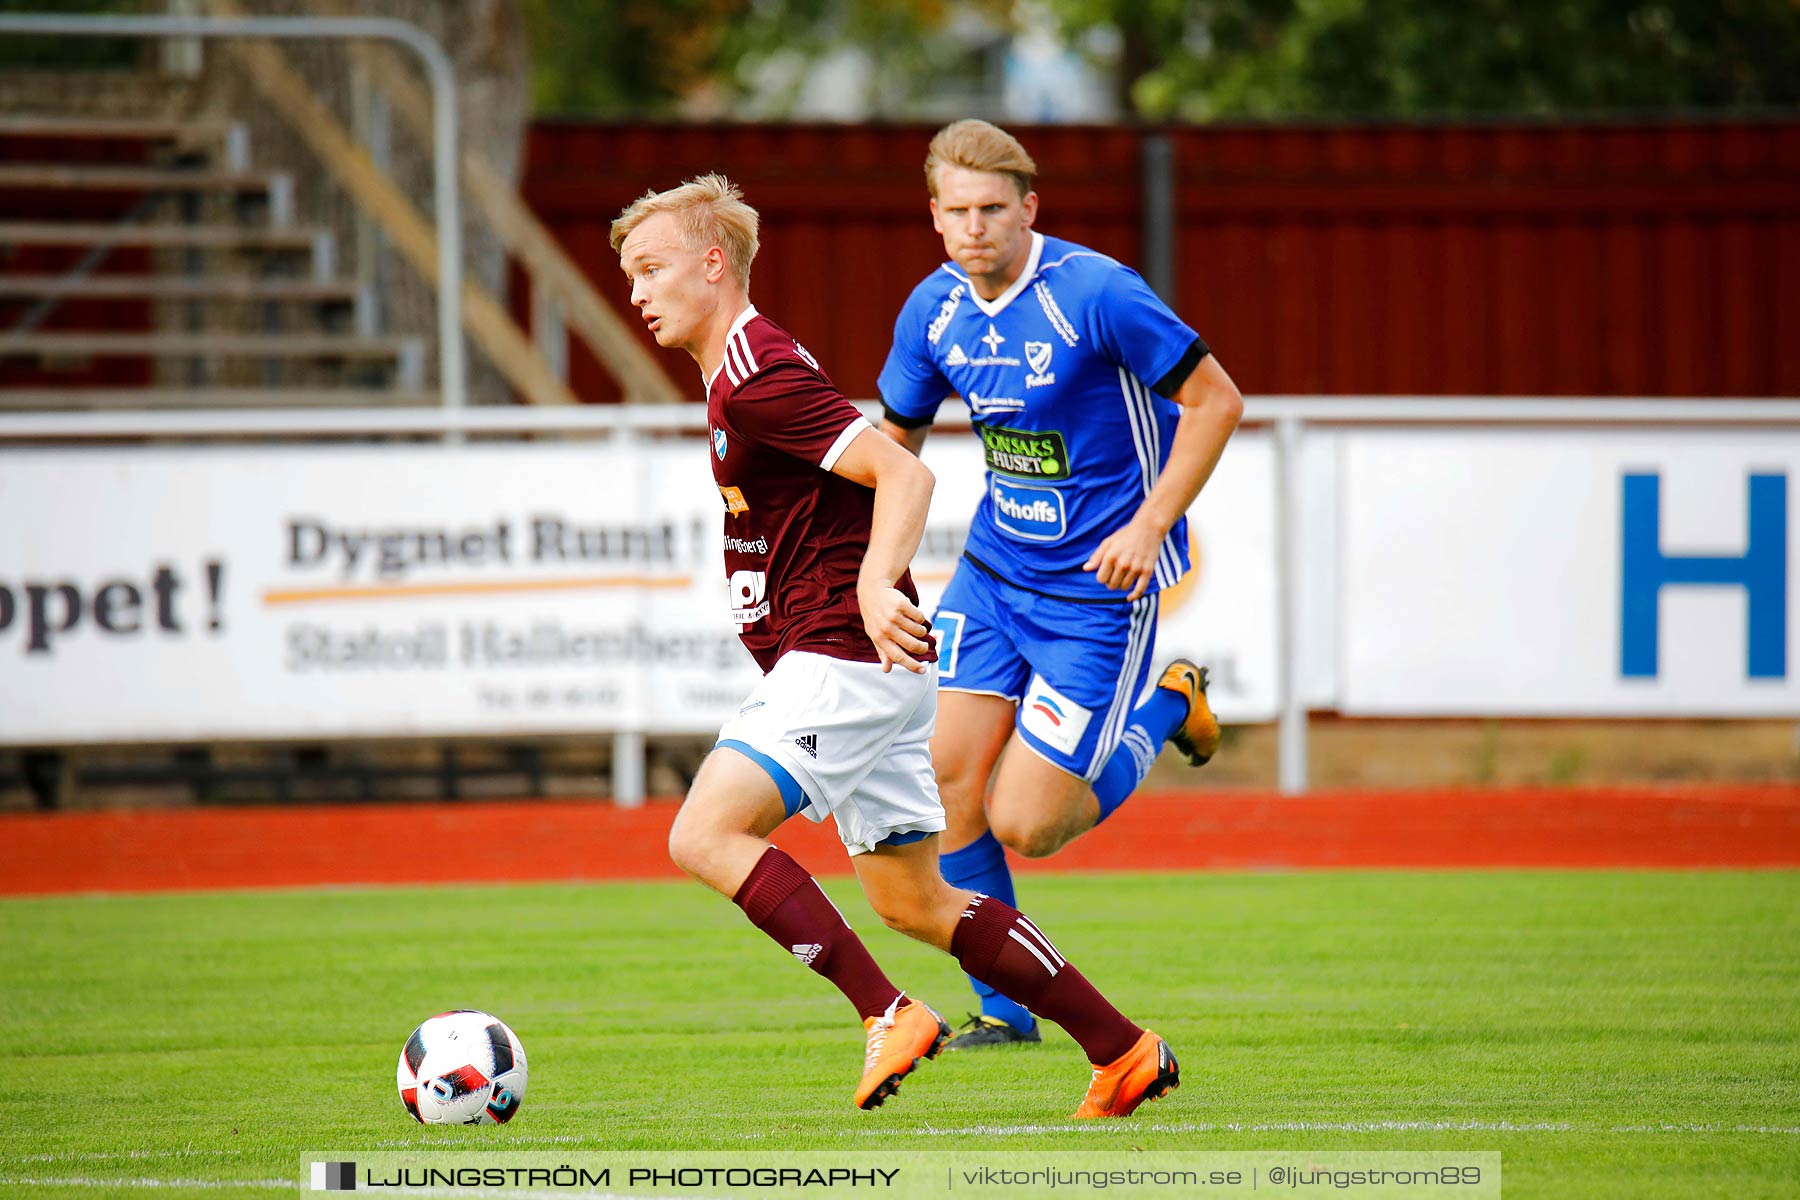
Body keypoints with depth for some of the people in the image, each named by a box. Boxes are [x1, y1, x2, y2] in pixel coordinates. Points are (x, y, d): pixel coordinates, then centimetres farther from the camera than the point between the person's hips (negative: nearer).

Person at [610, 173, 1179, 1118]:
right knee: (914, 901, 13)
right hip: (860, 664, 11)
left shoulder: (758, 377, -14)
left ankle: (888, 1014, -20)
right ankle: (1121, 1051, 16)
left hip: (844, 656, -11)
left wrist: (875, 587, -36)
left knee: (706, 834, -18)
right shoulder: (739, 374, 18)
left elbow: (904, 472, -23)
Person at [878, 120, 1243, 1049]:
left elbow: (1215, 400, -15)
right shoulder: (934, 309, -1)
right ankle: (1002, 1008, 12)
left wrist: (1149, 526, -20)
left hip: (1100, 583, -6)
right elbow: (894, 435, 15)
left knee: (1024, 826, -8)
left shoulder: (1095, 294, -20)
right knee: (946, 780, -5)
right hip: (995, 566, 6)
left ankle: (1166, 713, 18)